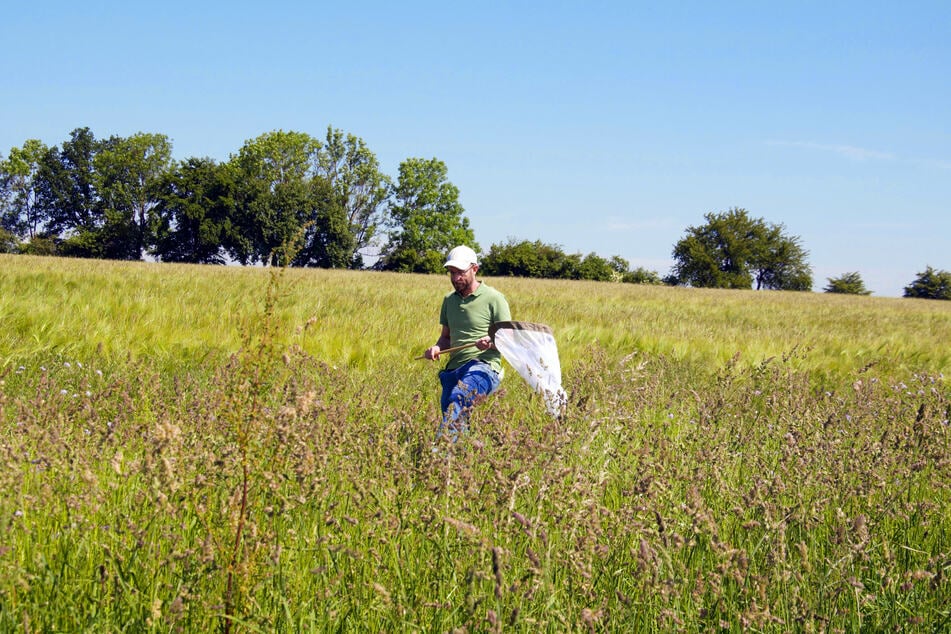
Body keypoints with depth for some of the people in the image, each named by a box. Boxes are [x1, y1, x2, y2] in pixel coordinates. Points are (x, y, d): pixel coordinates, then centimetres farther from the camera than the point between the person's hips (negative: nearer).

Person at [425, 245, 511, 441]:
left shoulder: (494, 298, 1)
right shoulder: (449, 300, 19)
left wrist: (491, 343, -22)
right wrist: (437, 347, 3)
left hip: (483, 367, -7)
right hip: (453, 368, 7)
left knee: (458, 399, -34)